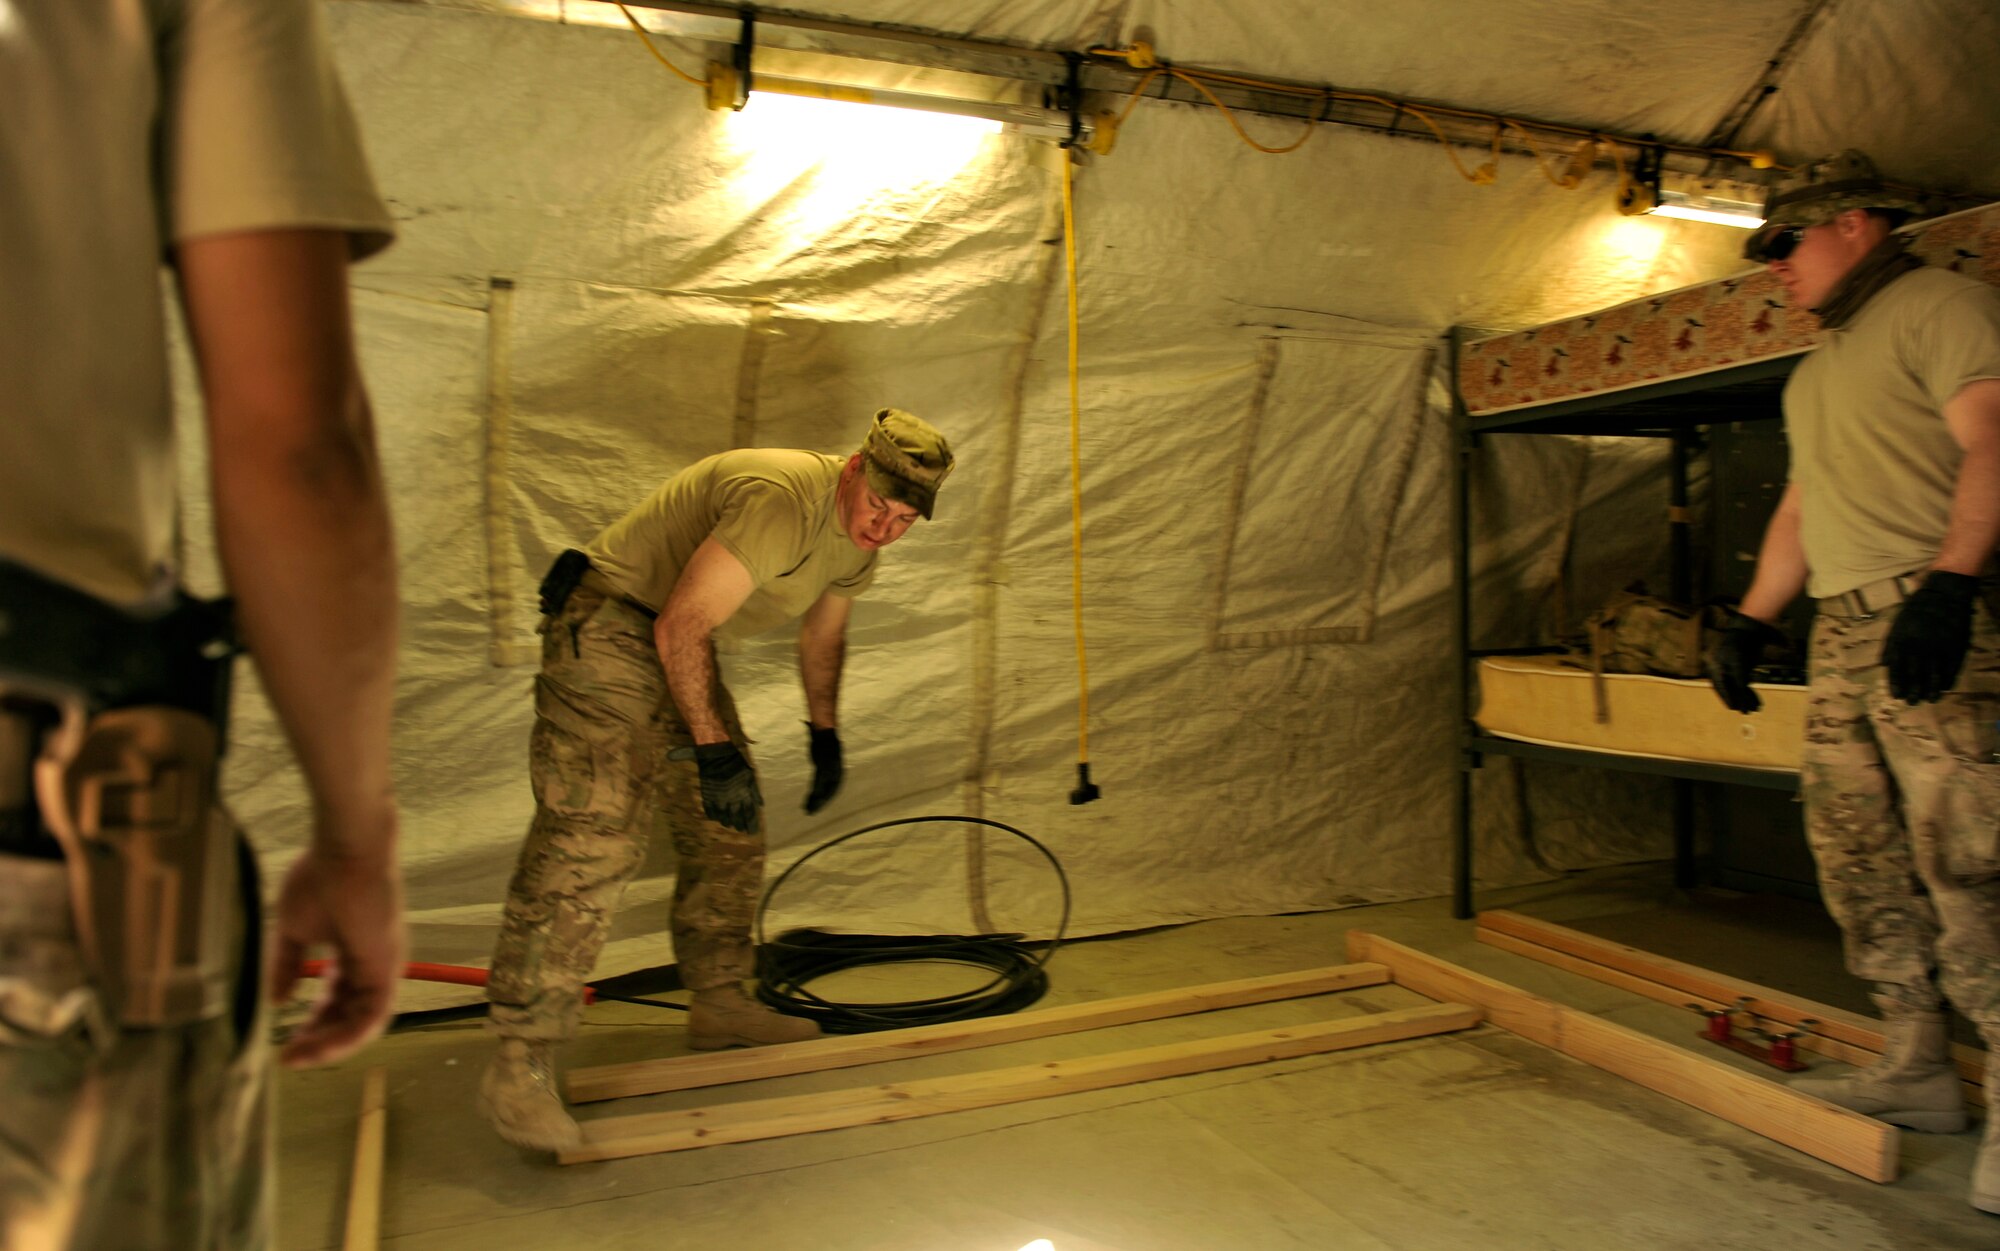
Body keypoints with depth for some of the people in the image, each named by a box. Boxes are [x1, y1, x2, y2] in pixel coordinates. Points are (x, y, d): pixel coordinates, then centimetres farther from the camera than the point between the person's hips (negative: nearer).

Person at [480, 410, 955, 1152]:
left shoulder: (857, 542, 4)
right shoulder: (782, 500, -27)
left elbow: (823, 634, 22)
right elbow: (681, 629, -28)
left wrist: (825, 734, 25)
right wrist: (712, 748, -26)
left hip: (679, 647, 10)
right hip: (608, 626, -10)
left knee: (729, 830, 12)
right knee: (589, 838, -18)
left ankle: (719, 1006, 26)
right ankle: (521, 1062, -14)